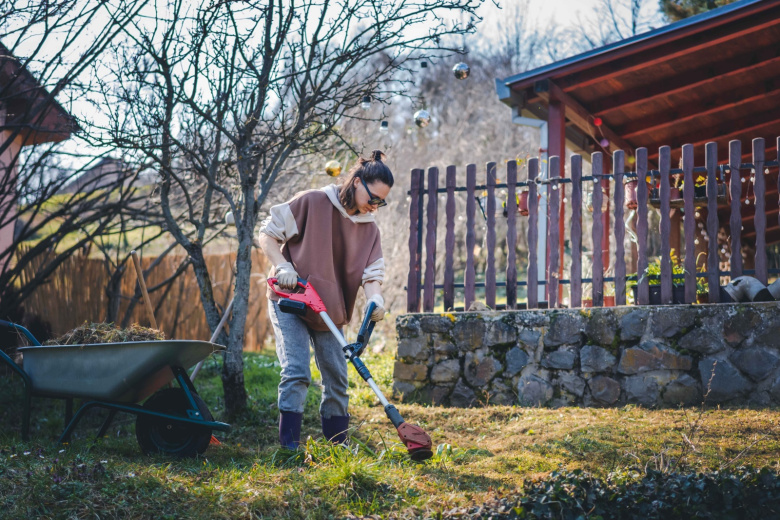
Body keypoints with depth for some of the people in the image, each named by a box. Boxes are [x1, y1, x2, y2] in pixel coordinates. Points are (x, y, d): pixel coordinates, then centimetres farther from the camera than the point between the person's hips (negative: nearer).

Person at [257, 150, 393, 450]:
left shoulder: (369, 229, 6)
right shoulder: (312, 203, -10)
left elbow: (372, 273, -1)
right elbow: (267, 234, -6)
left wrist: (375, 298, -23)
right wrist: (282, 266, -21)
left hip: (329, 312, 6)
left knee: (337, 378, 8)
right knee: (296, 373, -16)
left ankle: (337, 446, 20)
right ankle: (289, 445, -14)